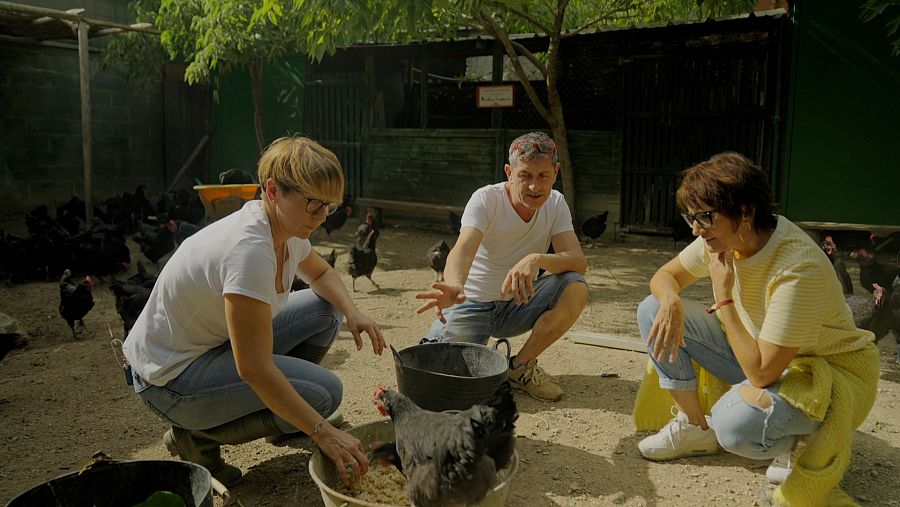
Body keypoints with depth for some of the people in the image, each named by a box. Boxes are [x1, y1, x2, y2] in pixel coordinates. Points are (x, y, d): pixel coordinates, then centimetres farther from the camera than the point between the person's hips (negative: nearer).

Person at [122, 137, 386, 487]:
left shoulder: (286, 226, -5)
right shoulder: (250, 249, -32)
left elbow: (320, 274, 17)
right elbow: (255, 369, -33)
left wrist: (351, 312, -4)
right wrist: (323, 432, -29)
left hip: (215, 344, 9)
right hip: (170, 378, -9)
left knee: (326, 309, 4)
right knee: (324, 392, -20)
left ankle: (283, 412, 17)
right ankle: (196, 436, -3)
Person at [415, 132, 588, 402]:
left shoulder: (555, 203, -6)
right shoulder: (486, 199, -19)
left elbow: (578, 262, -17)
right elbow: (463, 249, -36)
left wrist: (537, 259, -39)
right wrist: (454, 286, -59)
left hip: (518, 303, 4)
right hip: (472, 303, -4)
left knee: (576, 287, -23)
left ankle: (522, 365, -5)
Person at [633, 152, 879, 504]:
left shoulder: (798, 268, -33)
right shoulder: (724, 235, -12)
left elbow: (761, 373, -32)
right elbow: (665, 277, 2)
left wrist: (724, 297, -29)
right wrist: (671, 301, -22)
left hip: (828, 371, -7)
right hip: (761, 353, 8)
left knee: (735, 422, -39)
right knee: (653, 310, -7)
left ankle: (806, 441, -2)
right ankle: (696, 426, 6)